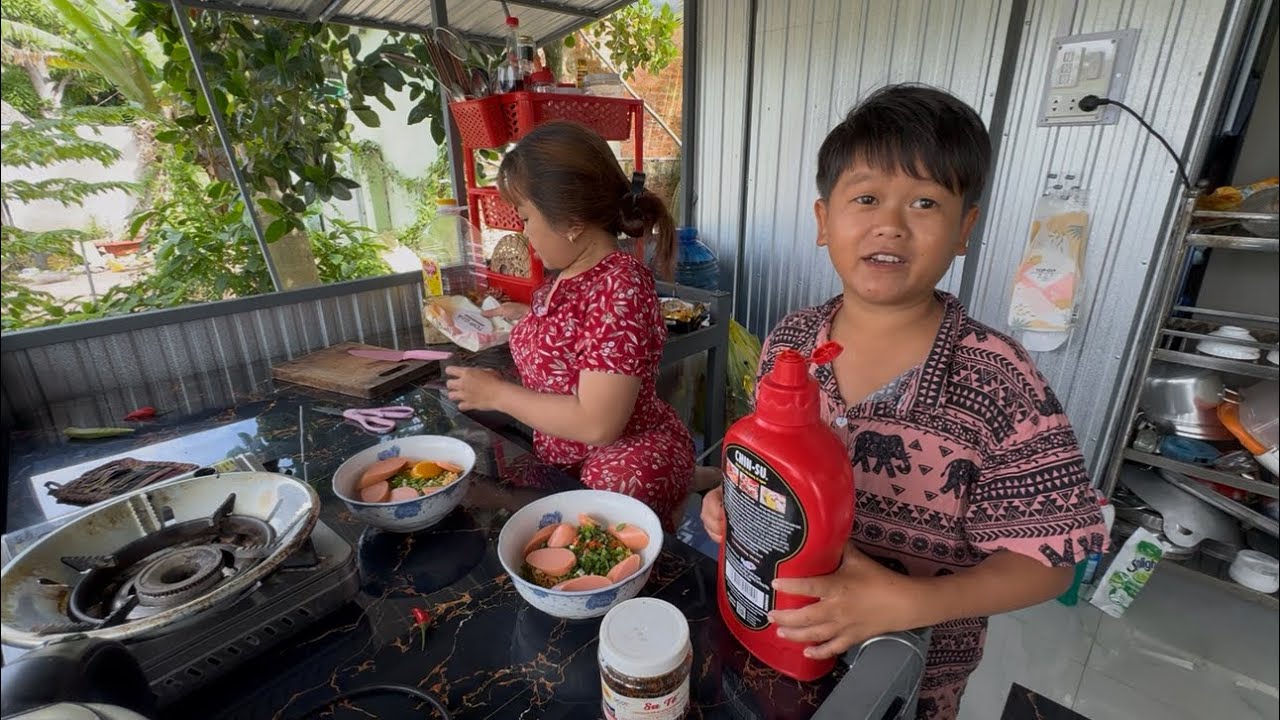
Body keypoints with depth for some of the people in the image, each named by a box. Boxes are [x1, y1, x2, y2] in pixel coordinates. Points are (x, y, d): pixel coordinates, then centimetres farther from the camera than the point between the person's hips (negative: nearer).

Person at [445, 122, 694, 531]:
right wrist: (530, 318, 13)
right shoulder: (571, 271, 0)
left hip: (627, 469, -9)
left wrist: (496, 394, -20)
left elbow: (597, 424, -30)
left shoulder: (619, 288, -28)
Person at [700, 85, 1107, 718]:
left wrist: (906, 602, -30)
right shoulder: (788, 342, -12)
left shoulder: (999, 383, -24)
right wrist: (734, 498, -16)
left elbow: (1046, 559, -17)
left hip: (913, 668, -3)